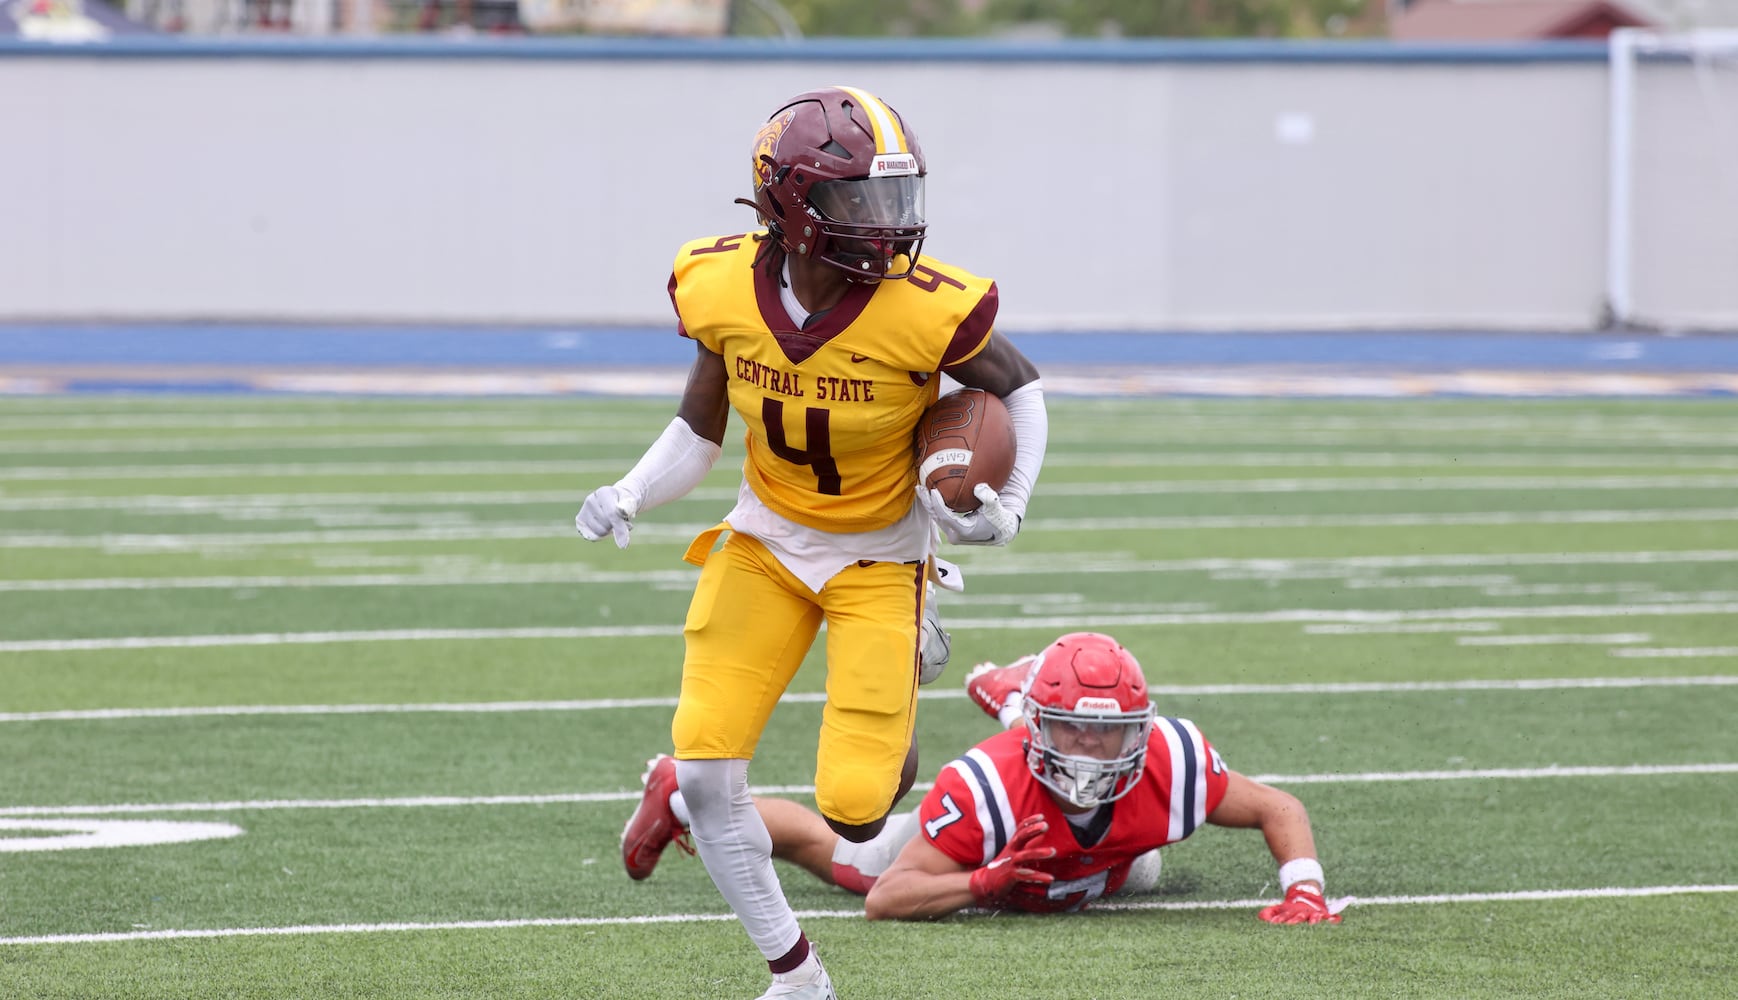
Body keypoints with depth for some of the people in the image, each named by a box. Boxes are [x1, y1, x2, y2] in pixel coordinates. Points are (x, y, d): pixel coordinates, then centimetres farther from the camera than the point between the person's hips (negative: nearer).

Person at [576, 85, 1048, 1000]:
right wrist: (628, 497, -17)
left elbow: (1019, 389, -5)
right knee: (705, 772, -10)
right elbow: (700, 432, -1)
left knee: (854, 810, -11)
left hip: (879, 556, -3)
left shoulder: (925, 311, -26)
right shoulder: (722, 291, -16)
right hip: (767, 540, 3)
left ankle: (891, 725, 29)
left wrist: (1009, 506, -17)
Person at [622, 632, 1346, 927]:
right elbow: (885, 901, -44)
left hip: (1093, 873, 4)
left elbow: (1279, 810, -25)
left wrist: (1304, 892, -41)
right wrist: (984, 882, -58)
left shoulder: (1170, 765, -43)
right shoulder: (982, 791, -50)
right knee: (840, 857, 22)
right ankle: (682, 796, 46)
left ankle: (1007, 696, 53)